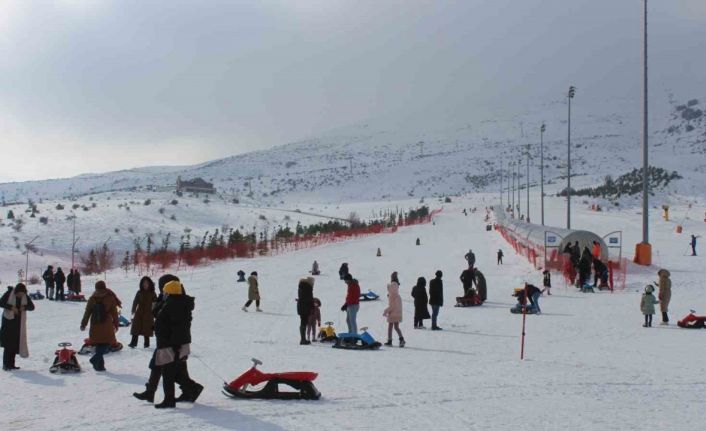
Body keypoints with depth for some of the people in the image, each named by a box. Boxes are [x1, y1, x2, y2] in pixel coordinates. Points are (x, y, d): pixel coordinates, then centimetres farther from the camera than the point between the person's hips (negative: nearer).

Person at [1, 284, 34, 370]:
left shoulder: (25, 297, 2)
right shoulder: (9, 294, -9)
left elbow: (32, 306, 5)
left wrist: (25, 307, -16)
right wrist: (11, 307, -21)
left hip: (19, 322, 4)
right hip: (9, 320, -4)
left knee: (16, 343, 3)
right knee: (8, 343, -8)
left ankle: (11, 364, 11)